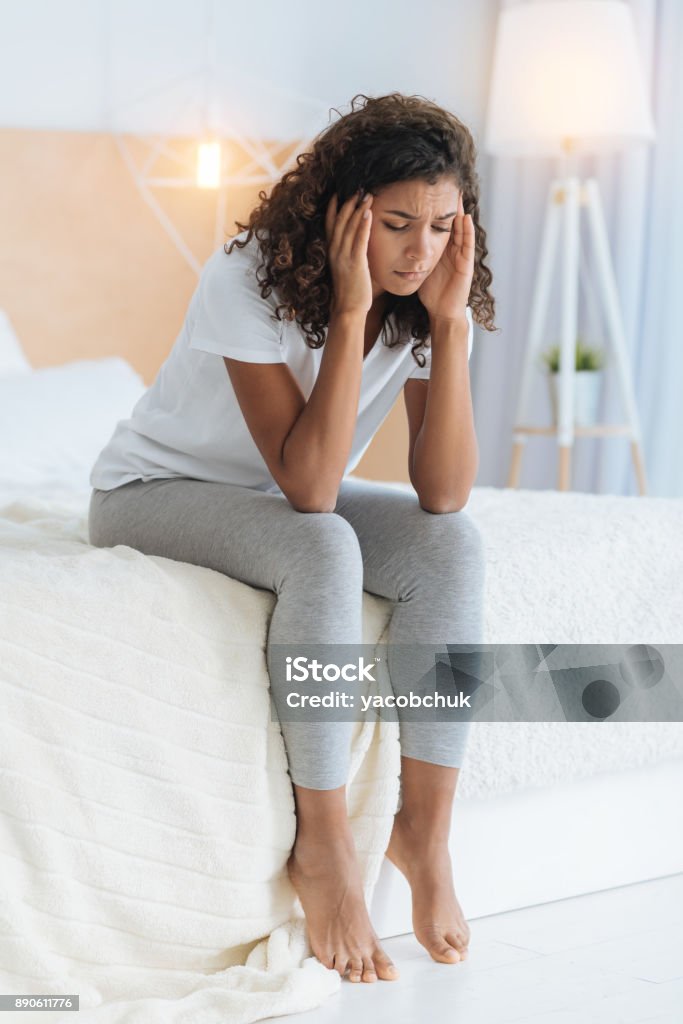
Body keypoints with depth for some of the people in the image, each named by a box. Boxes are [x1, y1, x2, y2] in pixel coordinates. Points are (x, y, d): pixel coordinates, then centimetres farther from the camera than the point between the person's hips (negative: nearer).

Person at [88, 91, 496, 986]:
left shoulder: (429, 300, -13)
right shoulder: (251, 281, -28)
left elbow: (443, 495, -22)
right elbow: (307, 489, -35)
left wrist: (450, 318, -28)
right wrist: (349, 311, -37)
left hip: (283, 499, 5)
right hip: (154, 492, -5)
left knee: (453, 546, -23)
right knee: (324, 550, -34)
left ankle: (424, 828, -14)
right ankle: (323, 844, -22)